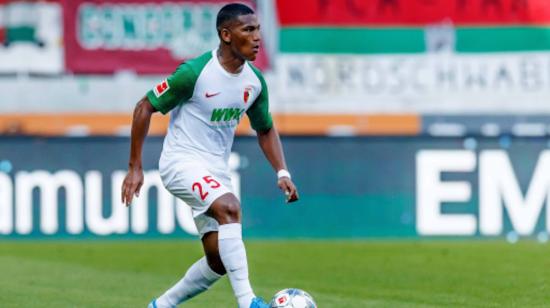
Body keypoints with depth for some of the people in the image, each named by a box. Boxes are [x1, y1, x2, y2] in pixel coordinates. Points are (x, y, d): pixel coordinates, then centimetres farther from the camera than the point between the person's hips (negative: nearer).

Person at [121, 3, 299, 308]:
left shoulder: (254, 81, 1)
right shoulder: (194, 72, -18)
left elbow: (265, 130, 17)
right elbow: (144, 108, -11)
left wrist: (282, 173, 2)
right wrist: (135, 168, -11)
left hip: (216, 171, 7)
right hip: (182, 161, -7)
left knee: (218, 262, 1)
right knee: (229, 207, -33)